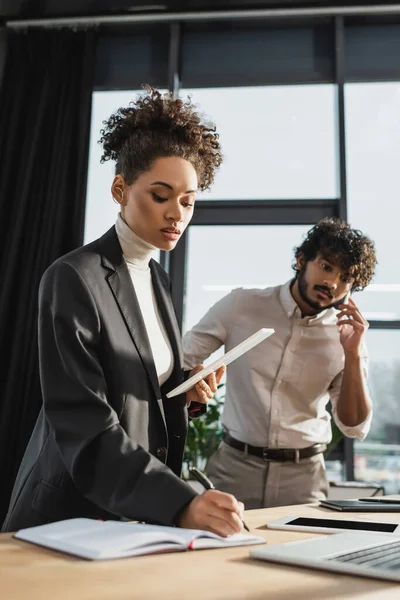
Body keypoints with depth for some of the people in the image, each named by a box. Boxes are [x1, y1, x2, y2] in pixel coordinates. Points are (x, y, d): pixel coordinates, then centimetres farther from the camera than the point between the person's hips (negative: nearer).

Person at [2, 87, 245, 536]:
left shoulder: (157, 279, 5)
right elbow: (82, 424, -25)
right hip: (74, 513, -6)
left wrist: (186, 392, -6)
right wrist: (179, 504, -33)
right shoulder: (73, 279, -18)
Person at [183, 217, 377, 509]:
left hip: (303, 476, 1)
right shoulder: (242, 305, -5)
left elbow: (356, 428, -2)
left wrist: (353, 355, -14)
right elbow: (179, 361, 1)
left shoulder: (348, 335, -2)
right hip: (235, 466, 0)